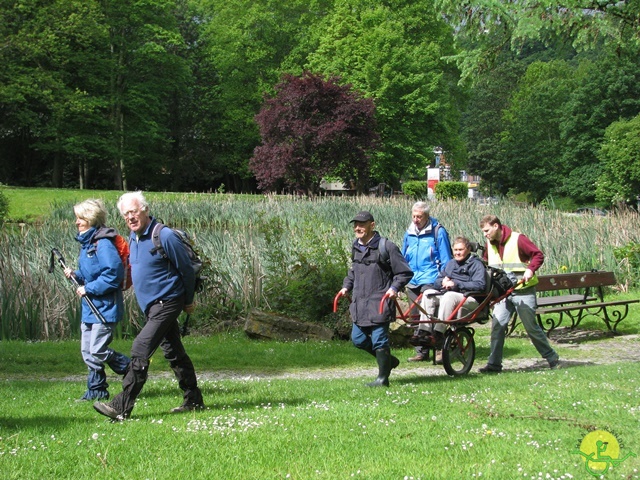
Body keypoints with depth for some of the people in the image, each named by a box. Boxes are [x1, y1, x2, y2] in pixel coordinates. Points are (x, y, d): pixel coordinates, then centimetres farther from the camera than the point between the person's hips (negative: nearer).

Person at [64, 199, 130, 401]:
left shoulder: (103, 243, -17)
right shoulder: (86, 243, 14)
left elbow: (113, 273, -24)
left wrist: (88, 289, -19)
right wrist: (76, 275, 3)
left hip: (104, 308, -10)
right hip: (89, 307, 10)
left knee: (97, 351, -9)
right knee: (87, 351, 9)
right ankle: (96, 389, 17)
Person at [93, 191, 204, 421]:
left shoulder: (165, 236, -18)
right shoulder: (133, 238, 8)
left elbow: (186, 269, -10)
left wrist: (188, 301, 0)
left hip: (167, 304, -9)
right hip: (151, 306, 9)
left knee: (140, 350, -15)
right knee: (173, 352, 14)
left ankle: (122, 407, -15)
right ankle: (193, 401, 24)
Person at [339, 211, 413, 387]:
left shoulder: (386, 246, -10)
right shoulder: (355, 247, 13)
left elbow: (404, 273, -6)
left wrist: (394, 287, -19)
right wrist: (346, 286, 16)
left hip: (379, 302, -8)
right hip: (359, 303, 8)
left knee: (379, 339, -7)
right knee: (358, 339, 10)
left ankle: (383, 377, 4)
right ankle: (388, 360, 29)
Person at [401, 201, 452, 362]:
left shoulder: (438, 232, -3)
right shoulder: (409, 233, 12)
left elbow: (446, 260, -2)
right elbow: (404, 259, 22)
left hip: (430, 279, -6)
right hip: (413, 281, 6)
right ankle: (422, 352, 13)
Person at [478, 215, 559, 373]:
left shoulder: (517, 239, -12)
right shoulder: (490, 244, 7)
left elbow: (538, 255, -11)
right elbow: (486, 262, 23)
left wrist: (530, 270, -26)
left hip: (523, 290, -5)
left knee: (531, 326, 0)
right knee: (497, 325, -7)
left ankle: (552, 357, 16)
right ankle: (494, 363, -3)